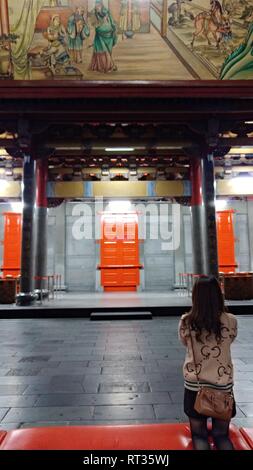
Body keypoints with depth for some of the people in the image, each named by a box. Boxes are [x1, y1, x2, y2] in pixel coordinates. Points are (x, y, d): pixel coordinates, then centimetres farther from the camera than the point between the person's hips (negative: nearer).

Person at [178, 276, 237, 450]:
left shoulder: (186, 322, -15)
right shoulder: (230, 321, -13)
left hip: (195, 385, -1)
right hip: (223, 384, 1)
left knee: (199, 434, 18)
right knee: (222, 435, 20)